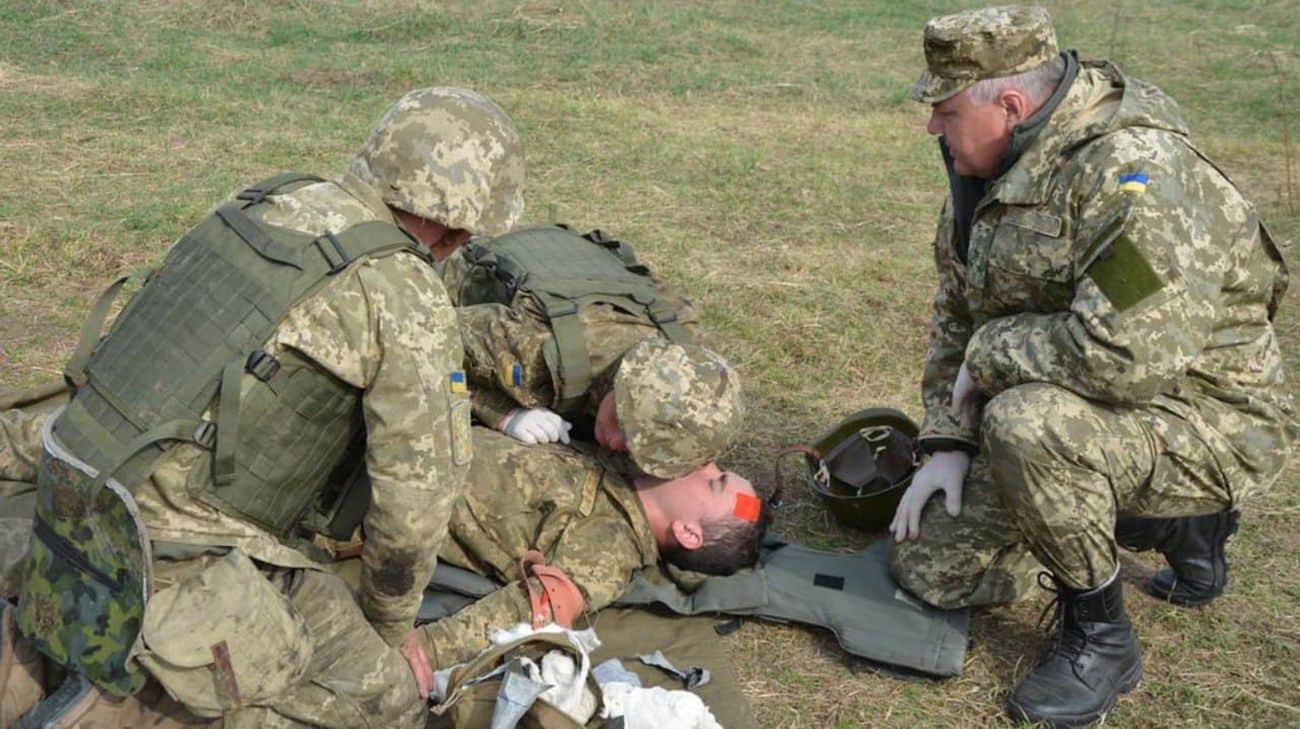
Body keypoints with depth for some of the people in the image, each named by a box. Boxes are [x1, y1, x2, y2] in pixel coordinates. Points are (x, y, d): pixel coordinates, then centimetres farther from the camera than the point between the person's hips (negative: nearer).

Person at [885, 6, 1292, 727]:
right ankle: (1179, 527, 20)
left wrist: (991, 354, -22)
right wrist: (947, 442, 2)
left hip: (1209, 421, -9)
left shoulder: (1134, 172, -28)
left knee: (1027, 423, -38)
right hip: (1073, 412, 9)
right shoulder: (985, 173, 2)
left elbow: (1126, 353, -39)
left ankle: (1099, 637, -10)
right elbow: (957, 313, 11)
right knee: (926, 564, 6)